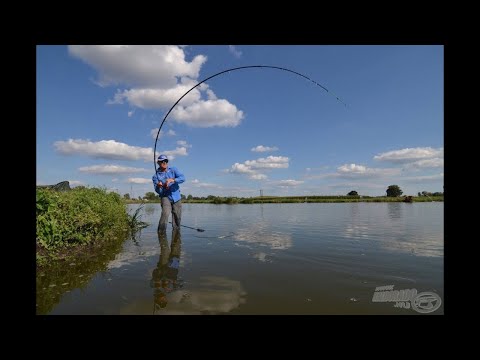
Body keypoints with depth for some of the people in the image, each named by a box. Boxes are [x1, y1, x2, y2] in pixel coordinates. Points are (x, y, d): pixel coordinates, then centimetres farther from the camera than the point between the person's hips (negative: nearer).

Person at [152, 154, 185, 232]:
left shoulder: (173, 170, 2)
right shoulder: (156, 175, -1)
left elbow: (182, 178, -14)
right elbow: (157, 191, -6)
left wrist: (172, 180, -31)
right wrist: (158, 186, -30)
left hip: (176, 197, 2)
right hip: (165, 197, -2)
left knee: (177, 218, 6)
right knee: (165, 213, -26)